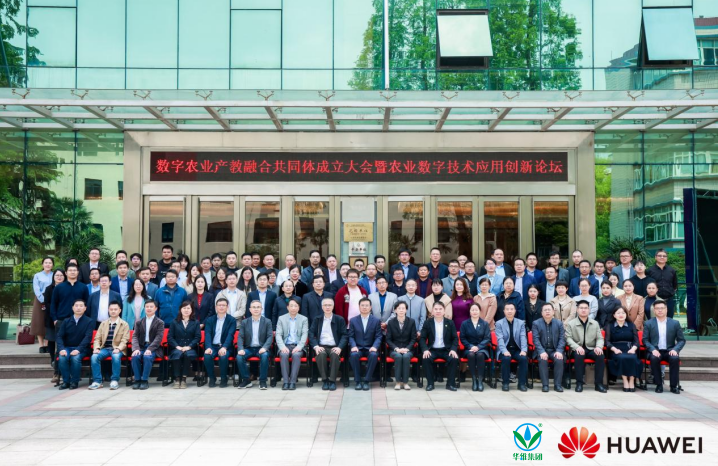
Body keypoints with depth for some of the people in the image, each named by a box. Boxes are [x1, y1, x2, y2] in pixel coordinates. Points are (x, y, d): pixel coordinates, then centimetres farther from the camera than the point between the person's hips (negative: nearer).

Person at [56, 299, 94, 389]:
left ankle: (74, 382, -14)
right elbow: (59, 336, 3)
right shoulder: (66, 321, 10)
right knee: (62, 358, -29)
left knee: (75, 358, -33)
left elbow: (88, 338, -10)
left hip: (81, 349, -2)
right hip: (67, 347, 2)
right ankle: (66, 381, -12)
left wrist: (78, 349, -24)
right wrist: (61, 349, -16)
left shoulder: (89, 322, 0)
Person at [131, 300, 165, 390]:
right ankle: (137, 379, -18)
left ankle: (145, 380, -23)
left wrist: (150, 349, -22)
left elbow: (158, 338, -6)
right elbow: (135, 336, 5)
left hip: (153, 348, -3)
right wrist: (136, 348, -15)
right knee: (135, 357, -29)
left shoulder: (160, 323, 5)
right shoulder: (139, 322, 15)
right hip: (141, 347, 3)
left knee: (147, 357, -34)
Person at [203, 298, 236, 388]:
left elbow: (230, 335, -10)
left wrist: (224, 347, -28)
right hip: (213, 346, 2)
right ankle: (212, 378, -8)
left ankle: (223, 379, -11)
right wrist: (208, 347, -23)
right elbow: (207, 334, -4)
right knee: (207, 356, -30)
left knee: (223, 356, -34)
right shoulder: (209, 320, 10)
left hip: (225, 347, -2)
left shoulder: (232, 320, 4)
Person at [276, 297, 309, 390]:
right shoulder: (281, 319, 11)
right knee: (283, 355, -32)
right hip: (286, 345, 1)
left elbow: (305, 334, 0)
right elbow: (278, 334, 2)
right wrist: (282, 347, -16)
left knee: (296, 355, -33)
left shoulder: (304, 319, 10)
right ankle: (285, 381, -29)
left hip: (298, 346, -1)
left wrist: (299, 347, -17)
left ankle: (293, 381, -31)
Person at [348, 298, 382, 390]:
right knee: (354, 355, -34)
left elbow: (378, 337, 2)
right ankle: (358, 381, -21)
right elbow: (351, 336, 4)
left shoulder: (376, 321, 7)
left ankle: (367, 381, -23)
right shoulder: (353, 320, 9)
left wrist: (374, 346, -17)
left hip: (370, 348, 0)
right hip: (358, 348, 0)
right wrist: (353, 346, -15)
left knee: (374, 355, -35)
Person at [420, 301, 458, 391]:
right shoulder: (427, 323, 4)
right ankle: (430, 383, -16)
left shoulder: (450, 323, 6)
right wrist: (425, 350, -17)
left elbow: (455, 338, 5)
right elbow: (422, 338, 1)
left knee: (454, 359, -29)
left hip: (446, 350, 1)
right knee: (426, 359, -32)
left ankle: (450, 383, -14)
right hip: (432, 350, 0)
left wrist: (453, 349, -13)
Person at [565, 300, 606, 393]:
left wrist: (599, 347, -14)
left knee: (600, 355, -29)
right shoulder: (570, 324, 4)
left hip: (591, 349, 2)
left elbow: (600, 338, 9)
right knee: (579, 355, -37)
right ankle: (579, 383, -27)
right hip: (578, 350, -2)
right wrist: (577, 347, -23)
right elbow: (568, 338, -5)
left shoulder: (595, 323, 14)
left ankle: (599, 383, -21)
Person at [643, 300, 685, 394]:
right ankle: (659, 385, -18)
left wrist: (675, 349, -12)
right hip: (655, 351, -1)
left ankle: (674, 386, -19)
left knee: (675, 358, -32)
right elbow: (645, 340, 3)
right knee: (654, 358, -34)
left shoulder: (675, 323, 8)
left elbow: (681, 340, 8)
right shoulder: (649, 324, 7)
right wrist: (653, 349, -15)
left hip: (669, 351, 1)